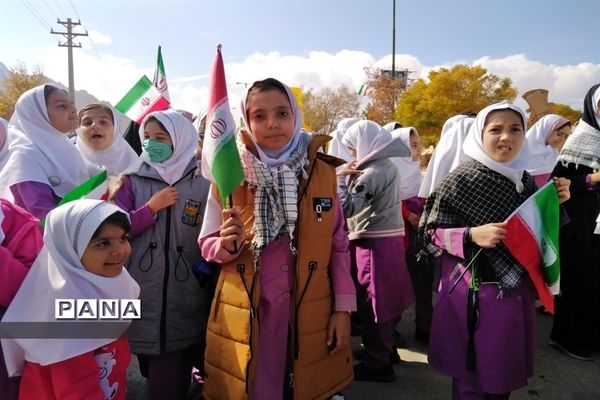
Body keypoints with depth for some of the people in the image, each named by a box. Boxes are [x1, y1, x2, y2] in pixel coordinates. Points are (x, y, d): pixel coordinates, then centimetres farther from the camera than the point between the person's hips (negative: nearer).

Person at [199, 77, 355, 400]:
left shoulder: (323, 172, -1)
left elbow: (339, 245, 4)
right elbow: (207, 245, 2)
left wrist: (343, 308, 1)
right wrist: (228, 244, -20)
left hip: (310, 315, 2)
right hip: (245, 317, -1)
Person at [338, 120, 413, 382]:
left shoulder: (373, 172, -17)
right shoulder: (387, 166, 13)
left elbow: (346, 207, -23)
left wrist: (340, 177, -12)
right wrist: (353, 177, 6)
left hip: (374, 243, -10)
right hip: (388, 238, 10)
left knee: (371, 302, 0)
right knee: (384, 298, 19)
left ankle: (377, 364, 12)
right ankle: (387, 350, 34)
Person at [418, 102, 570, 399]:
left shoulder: (525, 181, 5)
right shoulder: (460, 181, -13)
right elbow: (430, 233, -11)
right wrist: (472, 235, -25)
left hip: (516, 290, 6)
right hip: (473, 293, -6)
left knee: (505, 373, 19)